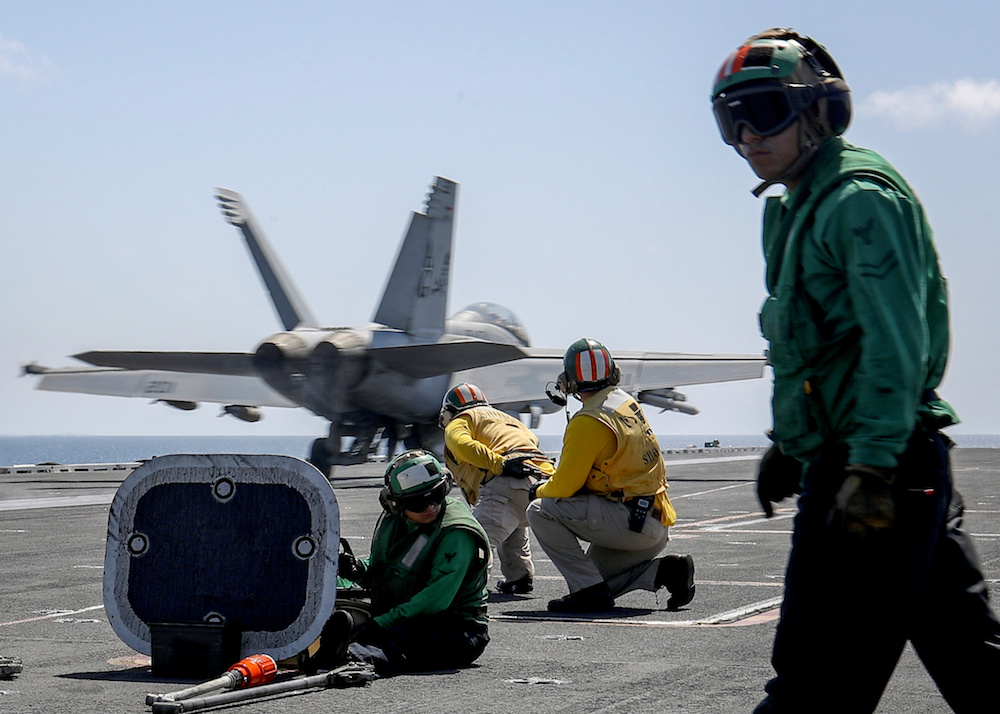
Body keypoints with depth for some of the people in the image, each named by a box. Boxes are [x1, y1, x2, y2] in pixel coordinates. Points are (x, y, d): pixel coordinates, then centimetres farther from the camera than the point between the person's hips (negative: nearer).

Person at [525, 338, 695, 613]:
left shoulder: (589, 422, -16)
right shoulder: (627, 403, 12)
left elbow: (565, 485, -12)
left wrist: (539, 492, 10)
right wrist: (550, 482, 23)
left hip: (632, 522, -9)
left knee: (540, 511, -11)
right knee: (595, 575, 21)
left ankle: (590, 590, -12)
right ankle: (665, 570, 7)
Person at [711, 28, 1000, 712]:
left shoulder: (860, 199, -10)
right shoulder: (797, 207, 20)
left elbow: (897, 342, -20)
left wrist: (872, 467, -25)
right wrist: (788, 442, 28)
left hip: (880, 467, -11)